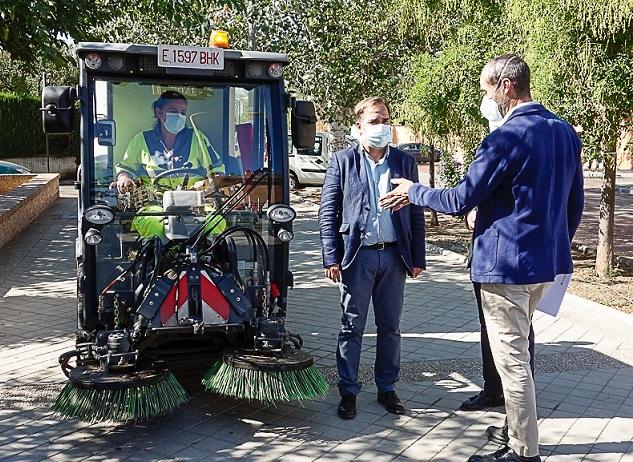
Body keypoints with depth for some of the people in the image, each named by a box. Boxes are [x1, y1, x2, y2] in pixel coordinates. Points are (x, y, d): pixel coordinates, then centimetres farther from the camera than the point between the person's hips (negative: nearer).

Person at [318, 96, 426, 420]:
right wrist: (331, 258, -8)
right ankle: (348, 392, 17)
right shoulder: (342, 162, 1)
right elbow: (327, 212, -1)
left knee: (390, 328, 11)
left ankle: (387, 388, 25)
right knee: (352, 328, 5)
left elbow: (416, 213, 8)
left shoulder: (404, 163, 8)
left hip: (394, 256, 3)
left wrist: (418, 258, 4)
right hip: (357, 256, -2)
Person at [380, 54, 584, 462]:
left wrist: (413, 192, 1)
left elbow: (461, 200, -15)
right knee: (517, 353, 21)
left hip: (507, 264, -9)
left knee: (512, 361, 2)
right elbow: (575, 203, 14)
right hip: (545, 261, 9)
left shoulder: (507, 138, -18)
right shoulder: (565, 132, 8)